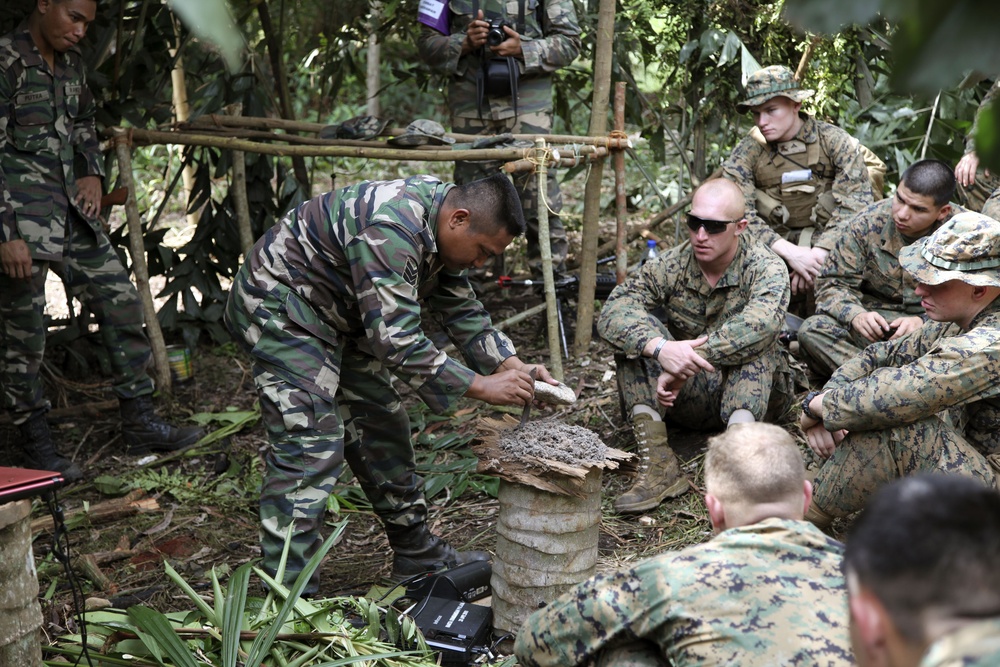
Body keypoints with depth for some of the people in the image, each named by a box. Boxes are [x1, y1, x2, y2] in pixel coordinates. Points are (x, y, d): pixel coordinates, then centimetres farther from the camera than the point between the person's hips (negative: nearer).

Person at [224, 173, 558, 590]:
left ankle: (417, 555, 25)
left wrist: (513, 366, -6)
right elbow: (398, 341, -34)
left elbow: (462, 311, 6)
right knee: (310, 446, -16)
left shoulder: (438, 226, -2)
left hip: (335, 317, 10)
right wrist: (481, 387, -29)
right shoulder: (390, 231, -33)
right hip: (280, 309, -10)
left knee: (381, 428, 12)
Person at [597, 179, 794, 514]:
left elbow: (761, 323, -35)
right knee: (637, 331, -19)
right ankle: (657, 462, -30)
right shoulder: (671, 265, -6)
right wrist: (660, 348, -40)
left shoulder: (766, 268, -12)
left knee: (754, 339, -29)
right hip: (686, 397, 2)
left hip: (755, 394, -2)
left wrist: (686, 364, -39)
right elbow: (612, 311, -21)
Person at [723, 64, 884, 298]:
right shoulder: (746, 153, -5)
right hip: (775, 250, 0)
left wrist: (820, 253, -29)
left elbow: (855, 202, -14)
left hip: (830, 244, 0)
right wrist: (790, 252, -30)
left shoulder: (835, 142, -5)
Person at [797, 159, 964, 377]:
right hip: (876, 321, 1)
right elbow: (833, 282, -2)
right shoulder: (868, 222, -6)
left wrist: (924, 322, -28)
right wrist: (855, 315, -24)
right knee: (812, 330, -26)